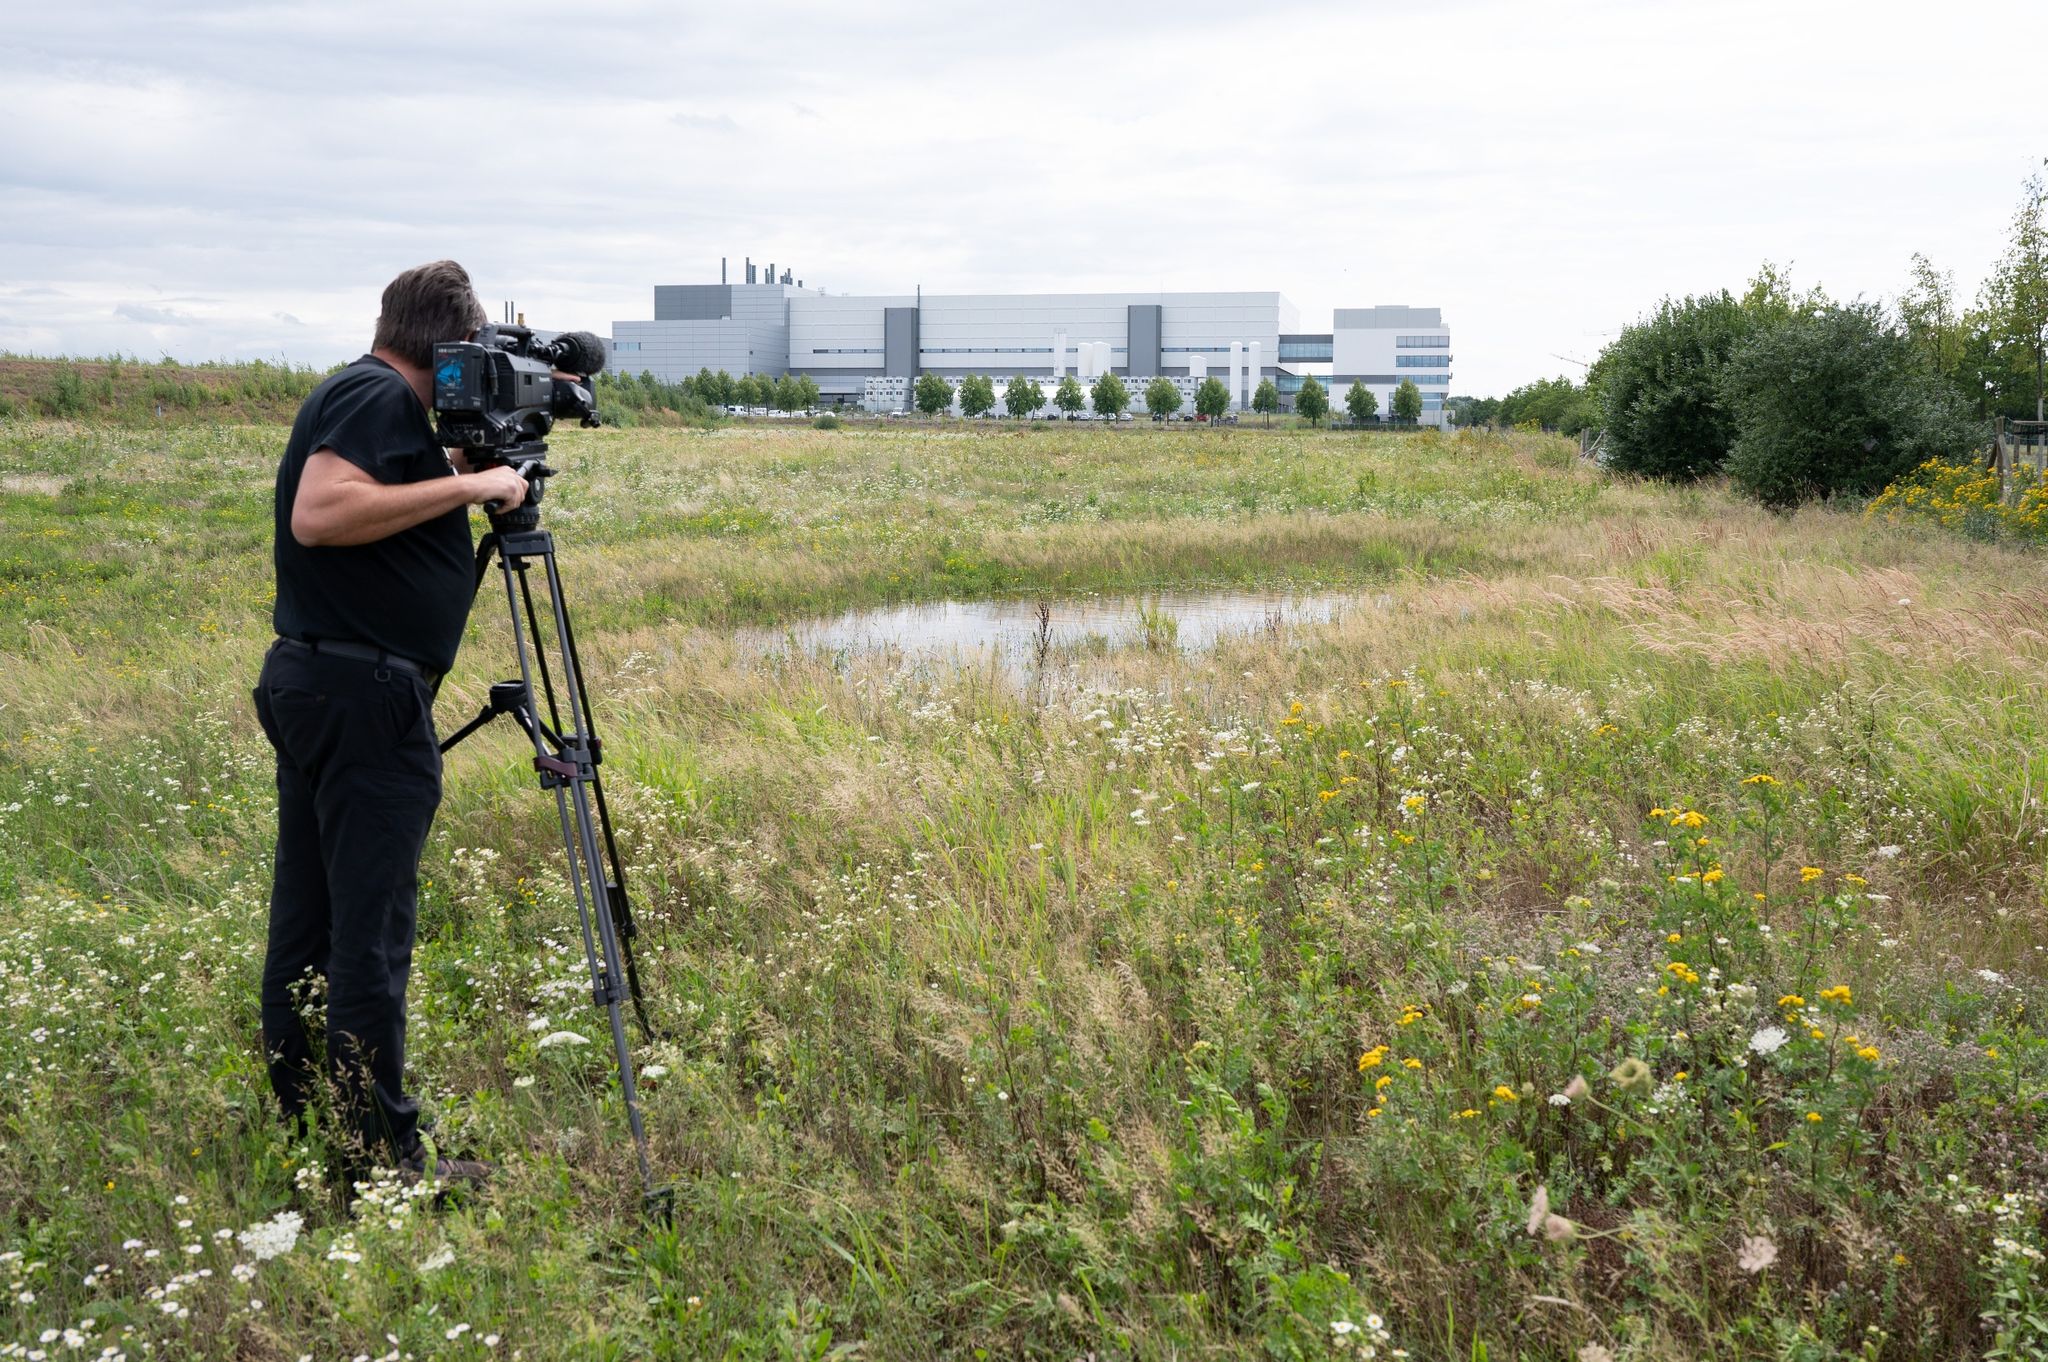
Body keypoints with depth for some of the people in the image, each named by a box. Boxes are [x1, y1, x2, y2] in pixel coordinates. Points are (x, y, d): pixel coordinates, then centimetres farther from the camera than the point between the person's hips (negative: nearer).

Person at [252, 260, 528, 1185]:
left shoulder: (357, 396, 18)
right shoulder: (382, 398, -12)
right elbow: (319, 514, -26)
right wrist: (467, 485, -21)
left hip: (309, 683, 10)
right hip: (363, 693, -10)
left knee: (308, 920, 15)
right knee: (371, 932, -6)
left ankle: (301, 1127, 26)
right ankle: (382, 1157, 1)